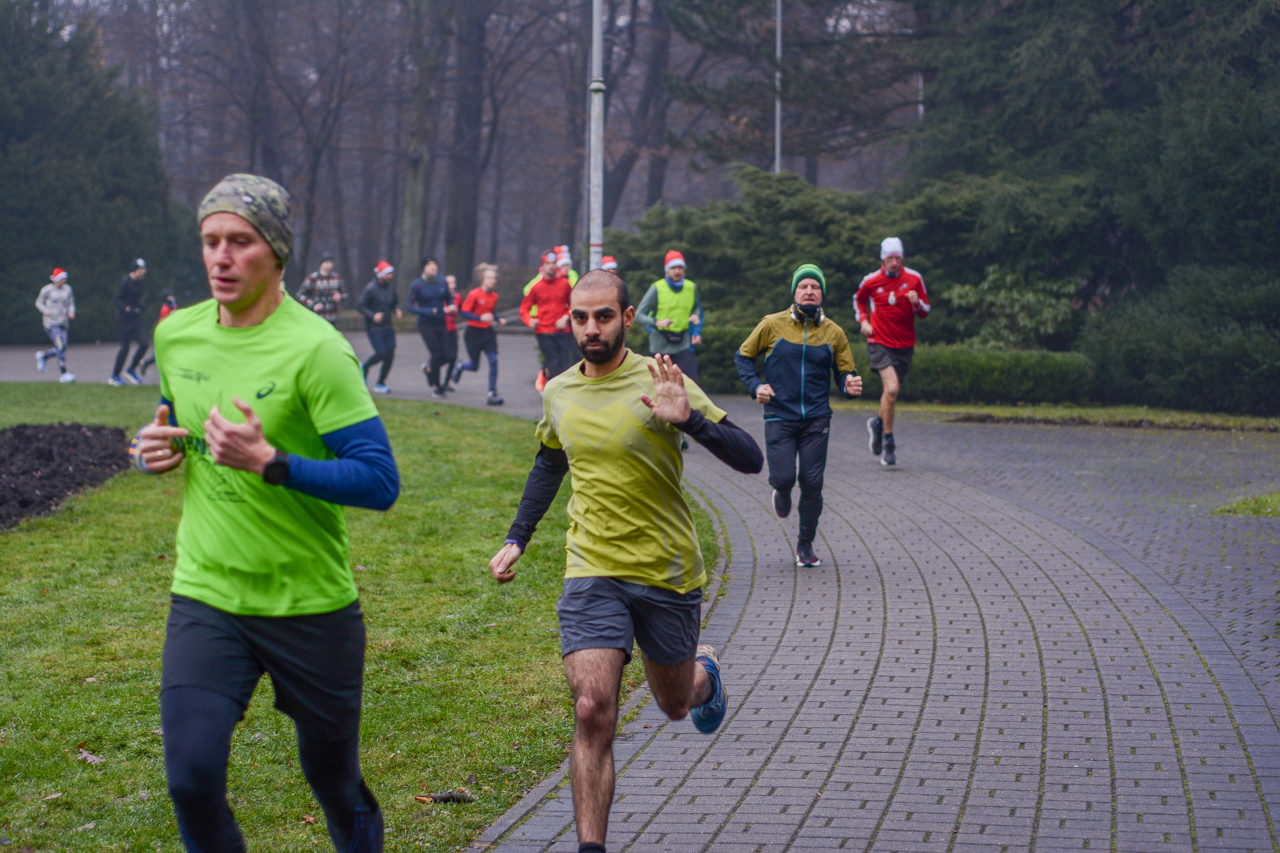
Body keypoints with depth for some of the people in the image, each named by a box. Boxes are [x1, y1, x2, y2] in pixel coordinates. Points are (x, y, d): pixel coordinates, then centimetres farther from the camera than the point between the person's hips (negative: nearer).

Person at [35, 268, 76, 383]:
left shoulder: (67, 289, 7)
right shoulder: (47, 289, -4)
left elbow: (71, 303, 15)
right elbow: (39, 302, 5)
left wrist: (71, 312, -5)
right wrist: (45, 311, -12)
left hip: (63, 322, 5)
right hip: (51, 322, -5)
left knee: (60, 349, 4)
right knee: (61, 346, -15)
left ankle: (42, 355, 33)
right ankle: (63, 373, -10)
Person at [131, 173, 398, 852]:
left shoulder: (314, 349, -15)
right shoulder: (176, 335, 3)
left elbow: (380, 482, -19)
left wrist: (268, 462, -29)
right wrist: (159, 444, 3)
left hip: (311, 604, -3)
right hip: (205, 599, 3)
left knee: (333, 780, 12)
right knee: (190, 776, -14)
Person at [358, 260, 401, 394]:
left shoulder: (390, 287, 6)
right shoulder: (371, 288, -14)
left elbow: (395, 302, 21)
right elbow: (360, 305, -13)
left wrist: (397, 310, -1)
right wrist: (373, 315, -24)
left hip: (388, 327, 6)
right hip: (374, 328, -6)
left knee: (390, 355, 0)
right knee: (381, 354, -12)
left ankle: (380, 384, 14)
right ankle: (364, 367, 20)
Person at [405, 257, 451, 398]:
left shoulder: (442, 282, 2)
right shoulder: (417, 285, -9)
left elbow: (448, 299, 17)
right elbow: (409, 305, -7)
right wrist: (426, 312, -20)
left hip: (441, 323, 4)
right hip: (426, 324, -4)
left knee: (447, 355, -1)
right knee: (436, 354, -11)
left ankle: (429, 368, 31)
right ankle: (435, 386, 6)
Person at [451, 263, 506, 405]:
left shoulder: (494, 296, 4)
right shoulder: (474, 295, -15)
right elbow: (463, 313, -16)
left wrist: (498, 319, 2)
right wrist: (480, 318, -28)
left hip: (488, 331, 4)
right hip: (473, 333, -4)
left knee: (493, 360, -13)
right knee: (474, 366, 4)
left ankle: (492, 394, -8)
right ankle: (460, 367, 43)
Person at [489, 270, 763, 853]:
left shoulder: (658, 382, -11)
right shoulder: (558, 394, 2)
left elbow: (750, 459, -15)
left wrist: (689, 419, -31)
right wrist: (516, 540, 18)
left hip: (668, 574, -1)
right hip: (592, 575, 1)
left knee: (676, 705, 19)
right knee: (592, 711, -16)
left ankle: (704, 671, 56)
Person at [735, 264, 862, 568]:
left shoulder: (833, 333, 4)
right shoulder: (772, 325, -1)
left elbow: (844, 372, 9)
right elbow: (743, 357, 9)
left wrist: (850, 384, -14)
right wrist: (755, 386, -7)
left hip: (816, 419, 1)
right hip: (779, 417, -1)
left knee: (812, 483, -2)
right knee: (783, 477, -11)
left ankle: (805, 543, 17)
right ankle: (782, 493, 30)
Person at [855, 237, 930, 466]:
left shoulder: (914, 279, 0)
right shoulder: (871, 281, -2)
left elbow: (925, 312, 5)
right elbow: (859, 299, 20)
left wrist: (916, 303, -16)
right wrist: (863, 320, 5)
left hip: (904, 345, 3)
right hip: (879, 343, -3)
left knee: (892, 392, 12)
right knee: (892, 388, -20)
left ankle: (878, 423, 43)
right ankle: (888, 441, -9)